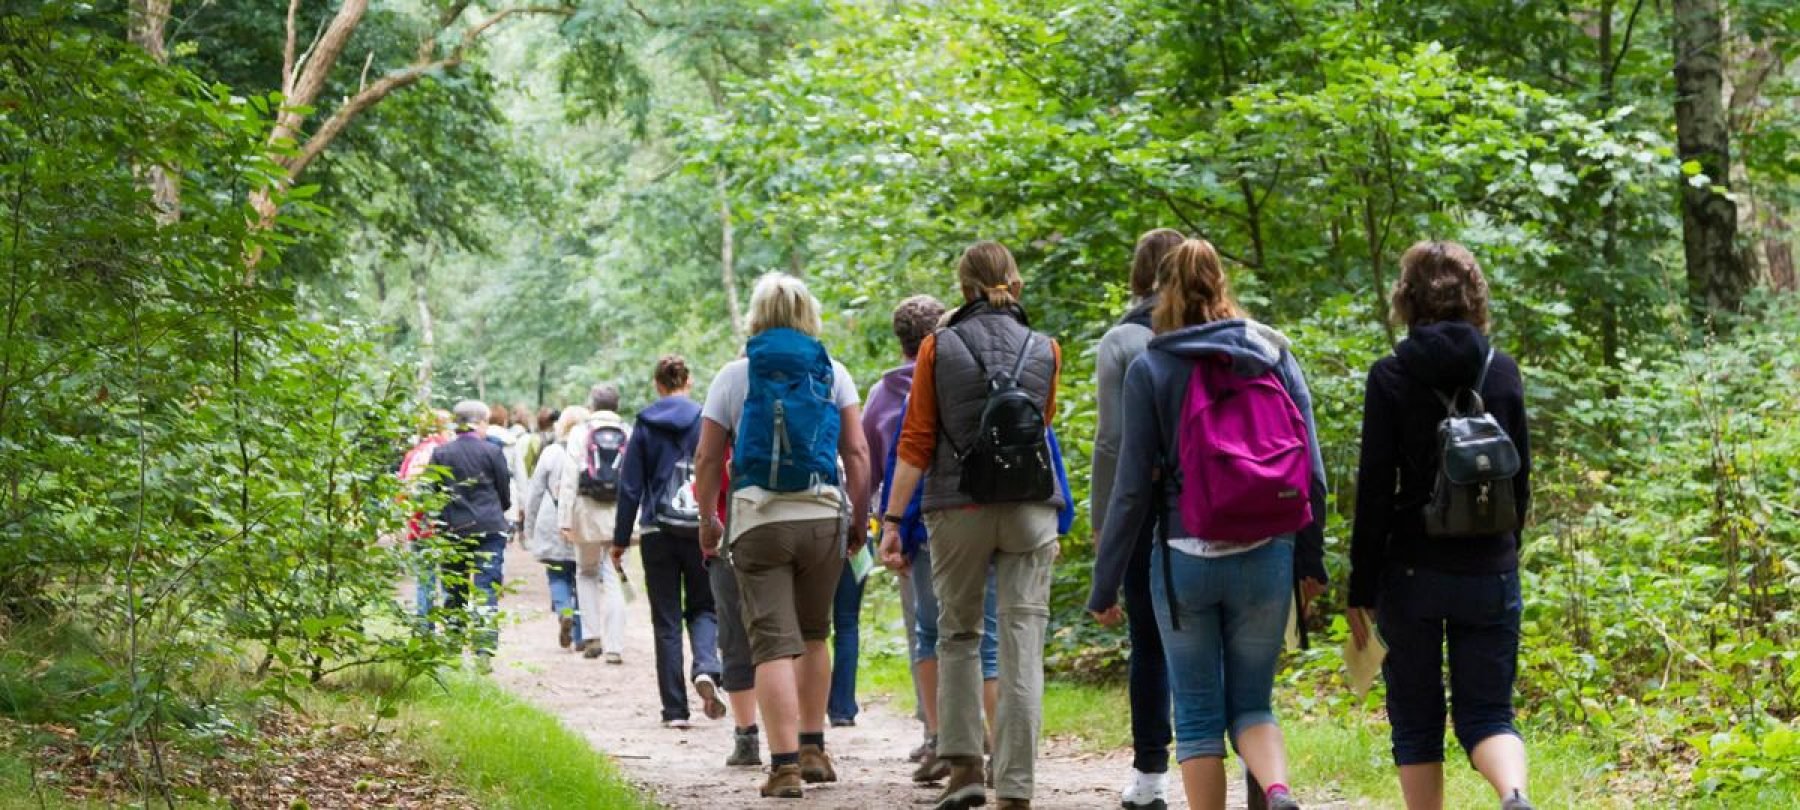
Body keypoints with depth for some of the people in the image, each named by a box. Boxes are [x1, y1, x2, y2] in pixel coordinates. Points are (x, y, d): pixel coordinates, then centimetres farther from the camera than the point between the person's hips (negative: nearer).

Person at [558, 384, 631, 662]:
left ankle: (592, 636, 8)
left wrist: (565, 519, -4)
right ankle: (614, 647, -1)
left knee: (586, 572, 17)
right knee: (614, 579, 4)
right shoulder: (629, 434, 3)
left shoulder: (580, 433, -1)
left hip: (588, 511, -1)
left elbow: (570, 478, -5)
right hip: (620, 512, 1)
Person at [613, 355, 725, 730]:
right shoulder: (706, 420, -1)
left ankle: (675, 709, 2)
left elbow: (630, 485, 2)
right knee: (703, 608, 14)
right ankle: (706, 668, -16)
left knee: (666, 620, 6)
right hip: (701, 530, 0)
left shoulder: (645, 425, 1)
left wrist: (621, 539, 8)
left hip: (658, 531, 0)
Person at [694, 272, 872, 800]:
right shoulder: (833, 373, 7)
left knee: (773, 643, -6)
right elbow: (856, 453, 1)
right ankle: (813, 748, 23)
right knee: (813, 635, 19)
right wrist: (859, 517, 8)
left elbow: (708, 459, 3)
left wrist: (707, 519, 14)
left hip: (758, 520, -2)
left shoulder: (734, 376, 4)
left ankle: (785, 765, -15)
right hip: (824, 516, 2)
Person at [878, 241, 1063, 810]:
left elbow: (916, 442, -2)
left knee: (957, 636, 15)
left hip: (959, 509, 0)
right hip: (1031, 511, 0)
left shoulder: (937, 349, -1)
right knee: (1023, 646, -2)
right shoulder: (1045, 351, 4)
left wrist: (892, 518, 0)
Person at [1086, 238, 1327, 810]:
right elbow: (1312, 469, 4)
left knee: (1197, 714, 9)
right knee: (1251, 703, 11)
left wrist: (1104, 585, 2)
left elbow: (1132, 487, -4)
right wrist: (1312, 562, 13)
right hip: (1266, 560, 2)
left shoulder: (1149, 369, -2)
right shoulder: (1274, 354, 5)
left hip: (1185, 560, -2)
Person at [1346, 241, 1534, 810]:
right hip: (1490, 571, 3)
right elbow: (1520, 481, 8)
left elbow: (1375, 489, -8)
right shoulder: (1503, 371, 3)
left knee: (1416, 720, 11)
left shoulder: (1391, 377, -7)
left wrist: (1361, 589, -3)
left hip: (1413, 571, -2)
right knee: (1486, 712, 7)